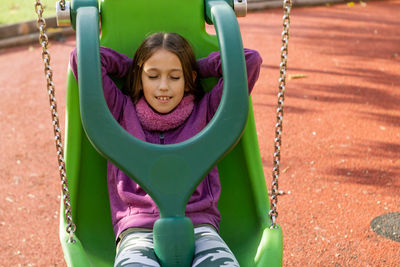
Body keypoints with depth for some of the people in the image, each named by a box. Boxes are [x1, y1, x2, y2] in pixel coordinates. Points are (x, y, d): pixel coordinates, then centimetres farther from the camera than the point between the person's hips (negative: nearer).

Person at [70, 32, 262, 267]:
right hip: (138, 230, 0)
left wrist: (195, 67, 18)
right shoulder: (122, 111, 15)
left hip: (198, 224, 1)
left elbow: (251, 60, 10)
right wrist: (132, 67, 19)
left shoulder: (204, 111, 15)